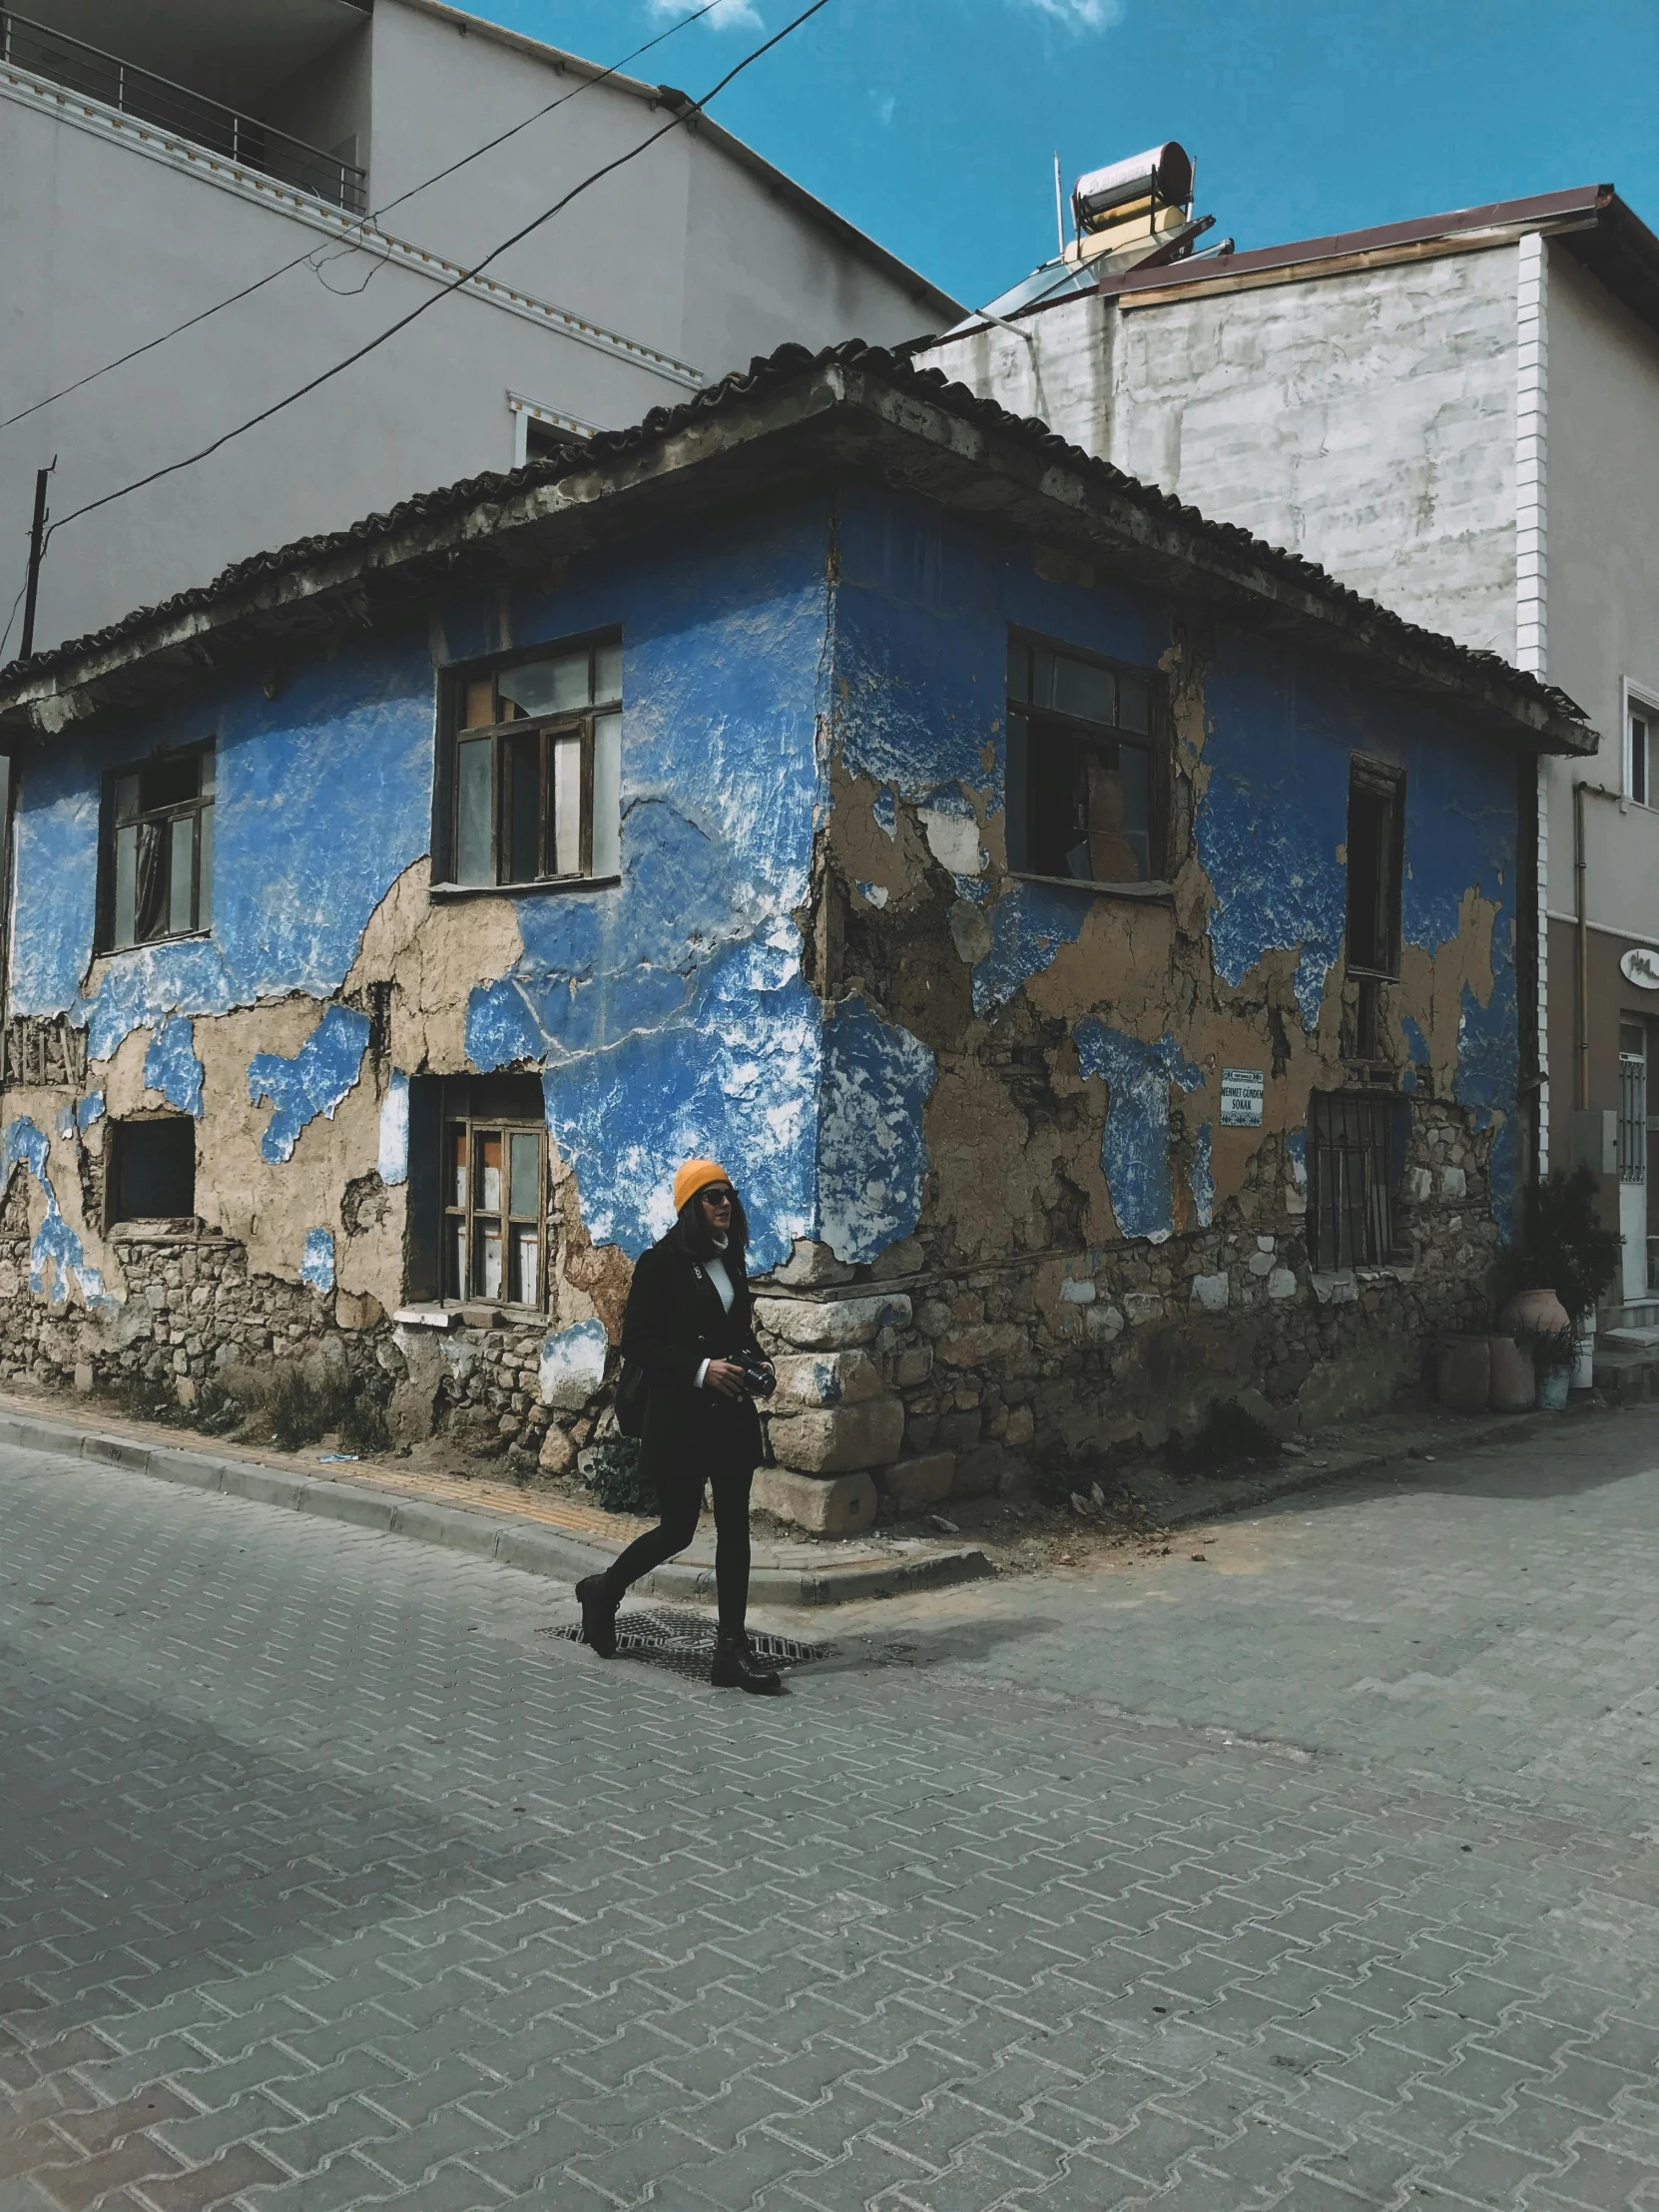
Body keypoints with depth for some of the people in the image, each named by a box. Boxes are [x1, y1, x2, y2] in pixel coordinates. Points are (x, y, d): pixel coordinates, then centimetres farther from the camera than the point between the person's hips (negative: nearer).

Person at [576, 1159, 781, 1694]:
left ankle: (732, 1647, 11)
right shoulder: (661, 1264, -10)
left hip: (731, 1414, 6)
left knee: (734, 1529, 4)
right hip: (679, 1417, -6)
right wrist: (700, 1368, -20)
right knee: (677, 1529, 4)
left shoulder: (730, 1261, 10)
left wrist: (755, 1359, 3)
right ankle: (603, 1591, 30)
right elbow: (634, 1342, -13)